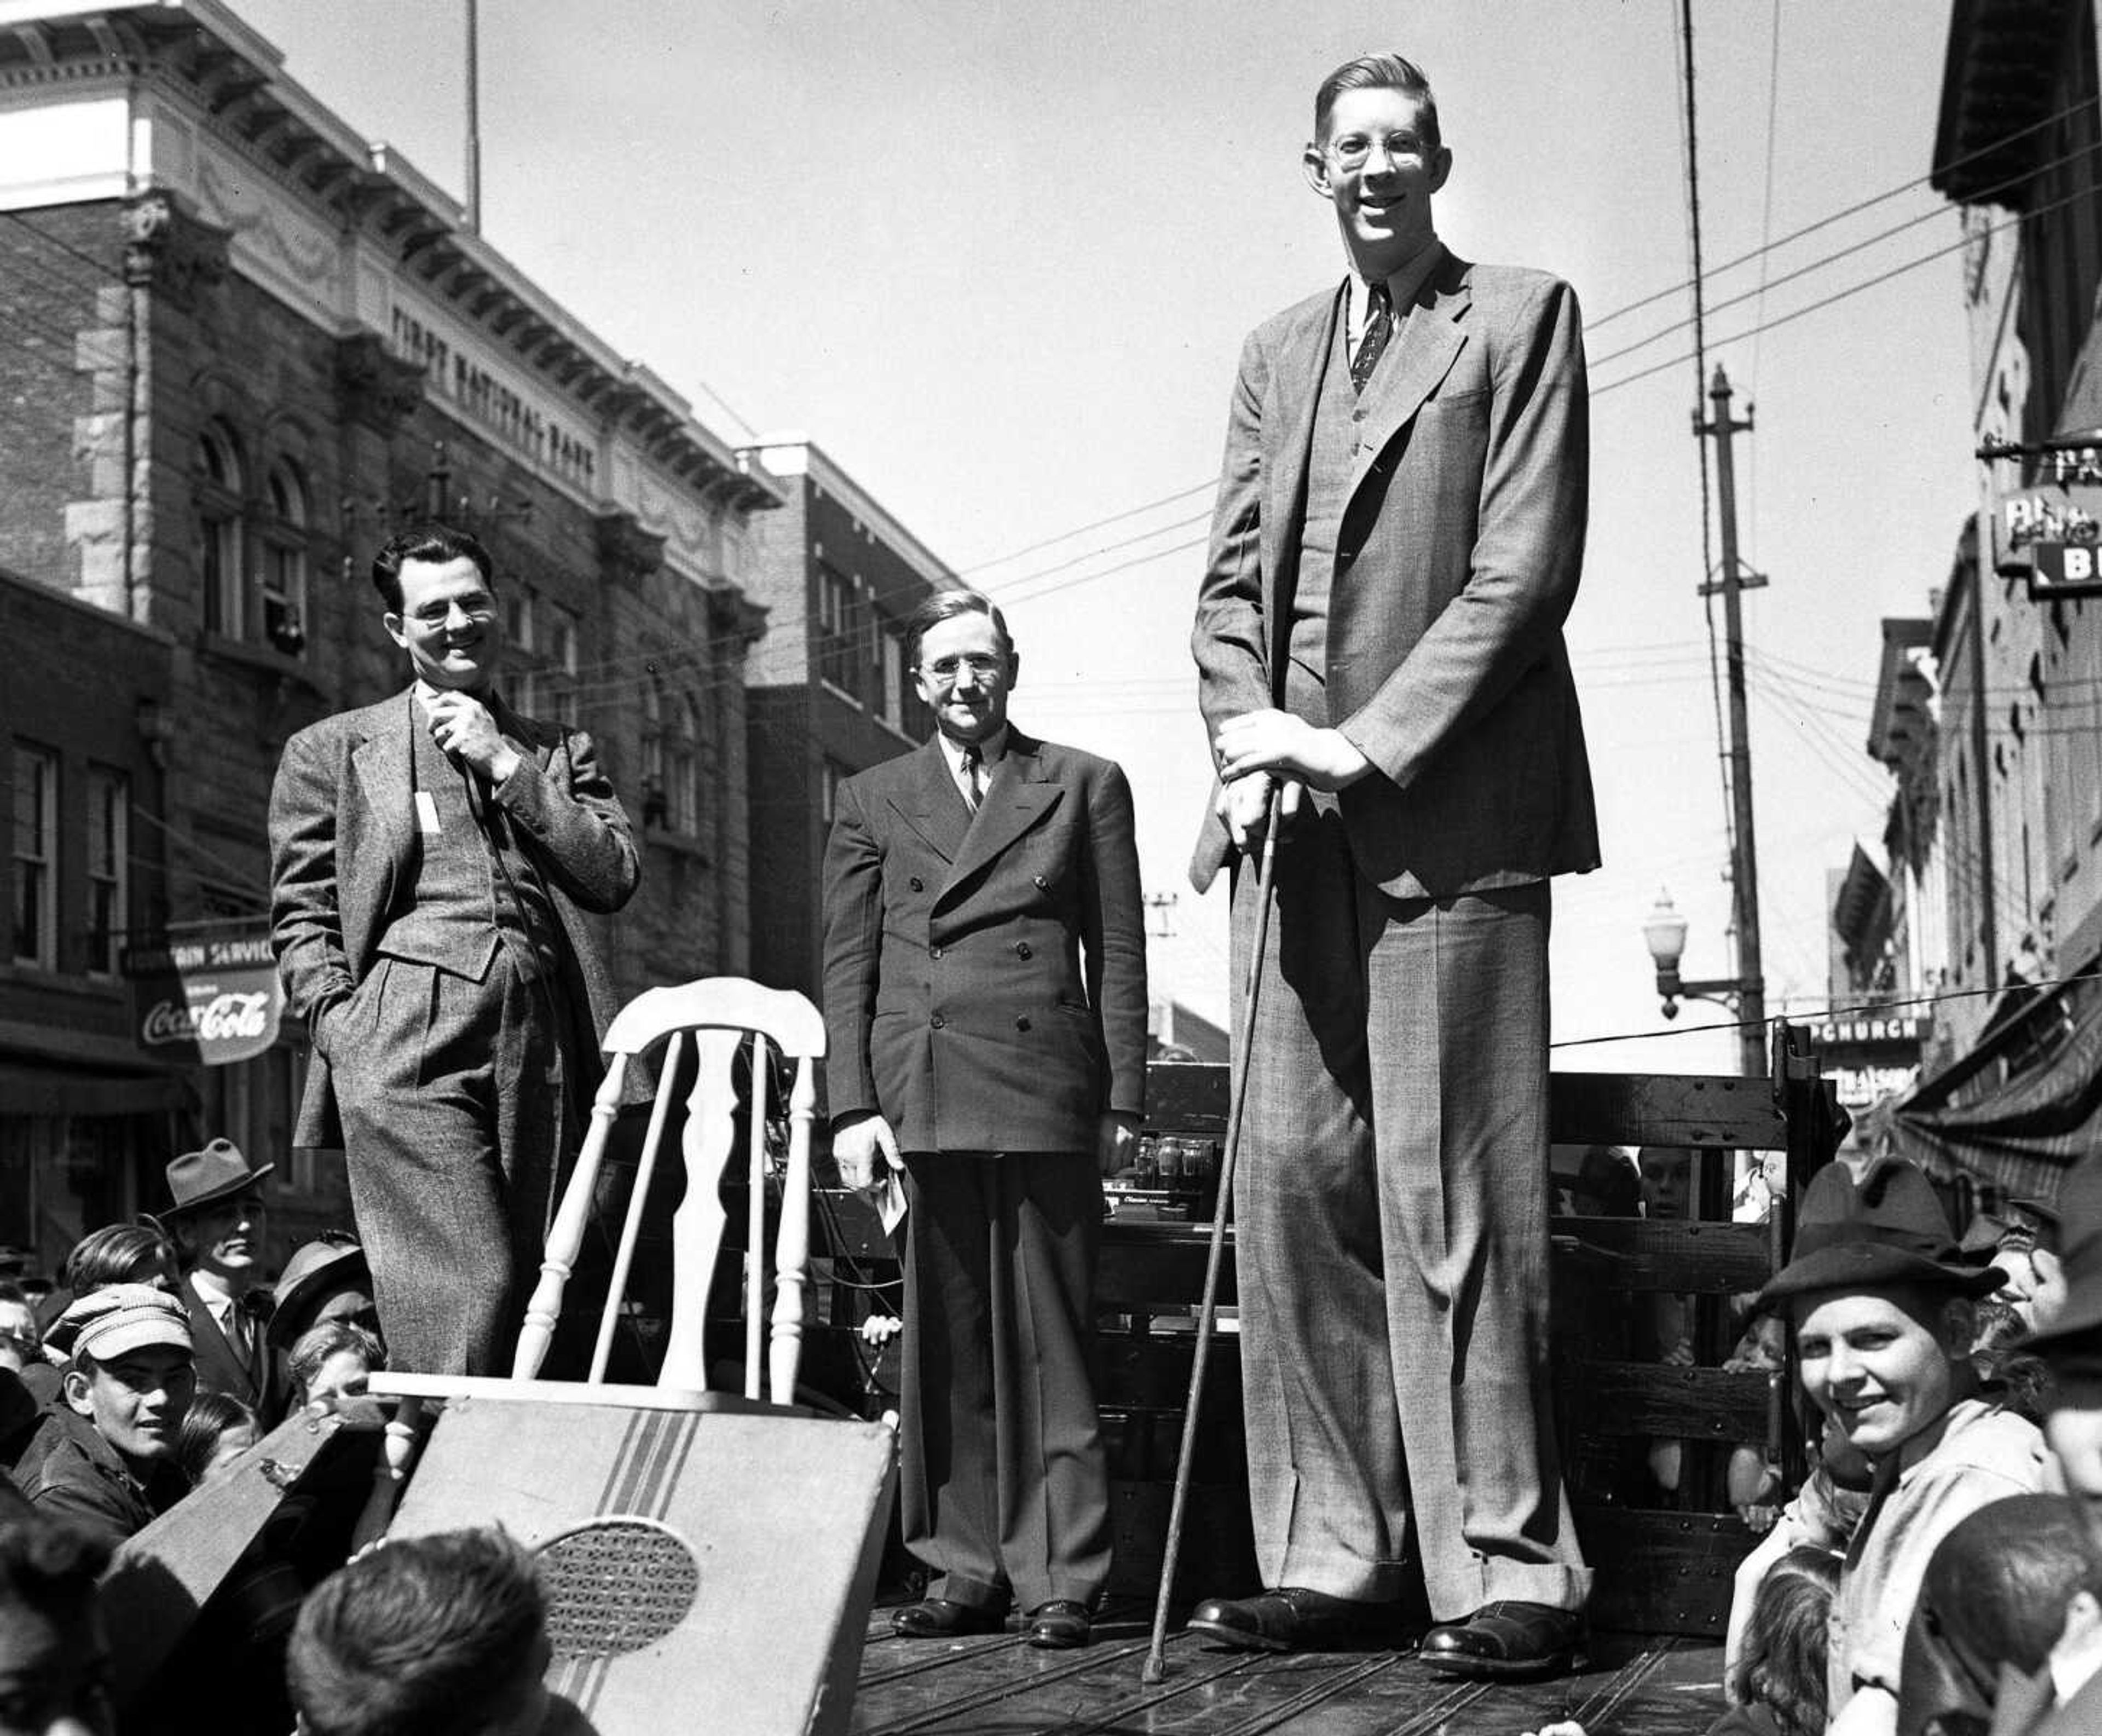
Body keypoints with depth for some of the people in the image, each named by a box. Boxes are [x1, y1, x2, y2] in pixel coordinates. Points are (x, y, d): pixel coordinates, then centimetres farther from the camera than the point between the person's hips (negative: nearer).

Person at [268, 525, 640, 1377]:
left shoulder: (560, 750, 22)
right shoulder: (332, 750, 16)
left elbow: (615, 876, 8)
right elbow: (300, 914, 11)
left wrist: (505, 764, 3)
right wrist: (340, 1022, -6)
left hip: (537, 1046, 3)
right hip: (405, 1047, -3)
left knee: (529, 1281, -1)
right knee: (465, 1284, -16)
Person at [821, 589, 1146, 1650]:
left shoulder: (1086, 786, 12)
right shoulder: (871, 801, 16)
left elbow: (1118, 954, 10)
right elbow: (846, 965, 11)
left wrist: (1124, 1102, 3)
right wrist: (851, 1105, 0)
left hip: (1045, 1097, -1)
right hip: (919, 1099, 2)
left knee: (1046, 1338, -1)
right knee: (942, 1343, 2)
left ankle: (1061, 1581, 4)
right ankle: (963, 1572, 9)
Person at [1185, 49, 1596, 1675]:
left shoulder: (1522, 318, 4)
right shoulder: (1278, 351, 21)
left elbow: (1526, 567, -6)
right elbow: (1231, 580, 16)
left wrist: (1366, 745, -13)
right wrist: (1249, 739, -2)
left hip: (1448, 813, -5)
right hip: (1300, 826, 5)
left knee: (1451, 1196, -8)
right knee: (1293, 1185, 2)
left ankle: (1505, 1573, -2)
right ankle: (1331, 1557, 9)